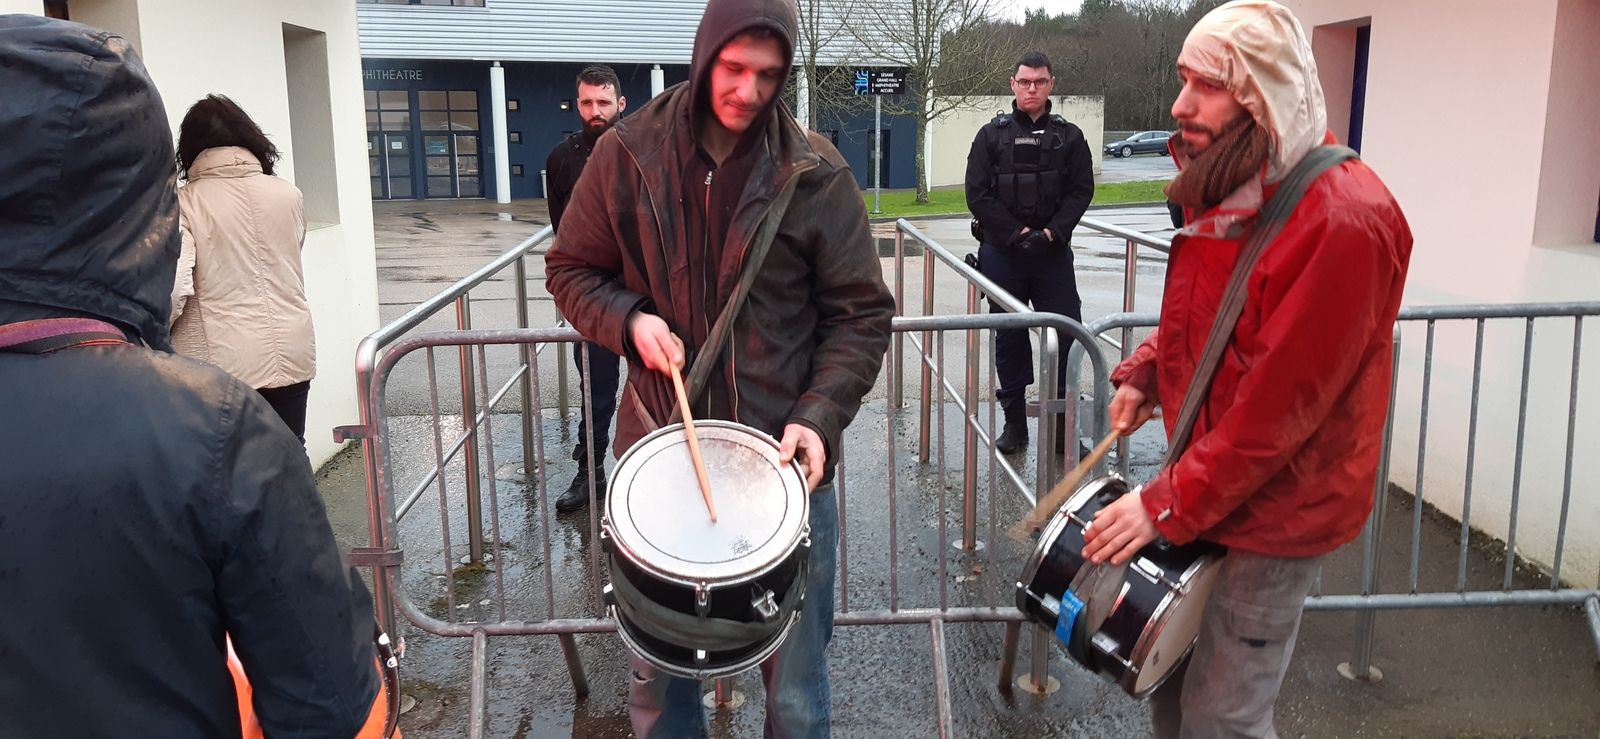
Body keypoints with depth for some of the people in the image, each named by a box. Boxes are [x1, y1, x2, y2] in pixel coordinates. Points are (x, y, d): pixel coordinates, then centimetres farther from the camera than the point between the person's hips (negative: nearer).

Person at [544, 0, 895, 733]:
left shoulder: (816, 173, -5)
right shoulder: (628, 153, -2)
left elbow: (860, 314, -2)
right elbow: (571, 269, 9)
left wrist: (820, 416, -16)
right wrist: (629, 320, -11)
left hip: (783, 452, -1)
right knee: (656, 670, 16)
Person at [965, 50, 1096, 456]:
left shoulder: (1069, 137, 6)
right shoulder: (992, 135, 3)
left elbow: (1081, 191, 1)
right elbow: (978, 194, -3)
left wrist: (1050, 232, -13)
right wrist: (1016, 234, -12)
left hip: (1052, 251, 1)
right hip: (1001, 252, 0)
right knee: (1009, 335, 6)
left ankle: (1062, 421, 11)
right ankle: (1014, 419, 17)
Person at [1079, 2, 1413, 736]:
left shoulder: (1344, 220, -25)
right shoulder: (1230, 193, 5)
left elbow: (1282, 401, -26)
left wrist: (1169, 502, -21)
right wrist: (1144, 374, 0)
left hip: (1274, 511, -8)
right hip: (1203, 485, 8)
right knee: (1167, 674, 17)